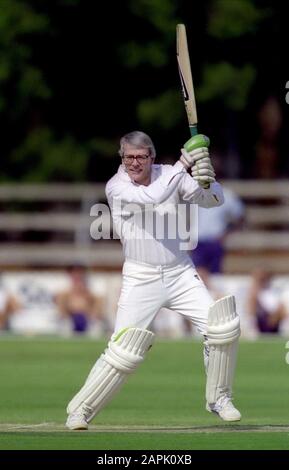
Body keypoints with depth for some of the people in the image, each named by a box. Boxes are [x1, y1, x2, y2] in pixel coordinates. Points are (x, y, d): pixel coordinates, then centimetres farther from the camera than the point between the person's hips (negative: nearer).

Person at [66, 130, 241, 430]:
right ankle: (80, 410, 2)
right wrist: (183, 164, -26)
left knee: (223, 328, -8)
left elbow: (213, 200, -5)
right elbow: (153, 198, -29)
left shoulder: (170, 175, 0)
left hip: (180, 273, 3)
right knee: (124, 349, -11)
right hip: (141, 279, -3)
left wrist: (205, 182, -27)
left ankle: (219, 398, 11)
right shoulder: (116, 186, -11)